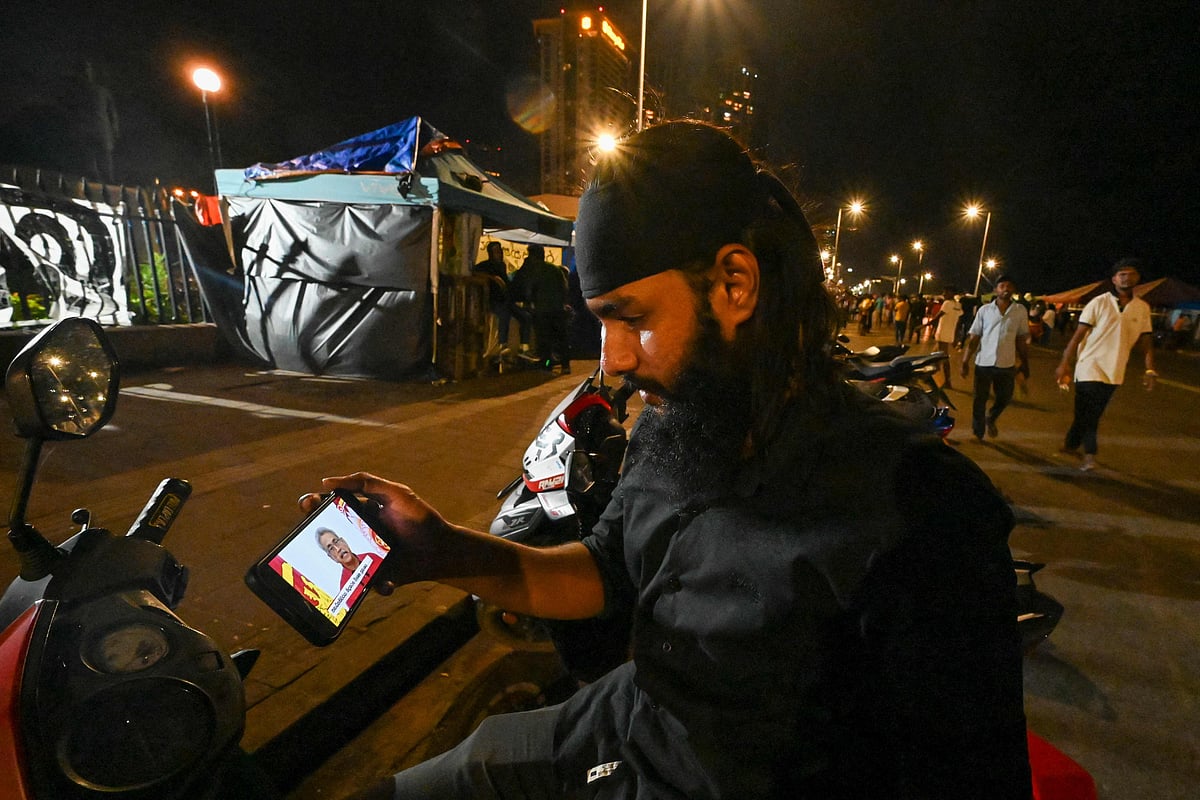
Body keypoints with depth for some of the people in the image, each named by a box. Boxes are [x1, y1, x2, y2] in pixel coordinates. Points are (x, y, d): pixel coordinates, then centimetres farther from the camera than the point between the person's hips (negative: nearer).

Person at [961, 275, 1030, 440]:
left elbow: (1022, 340, 7)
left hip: (1007, 364, 1)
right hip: (983, 363, -1)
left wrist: (1025, 364, 9)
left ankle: (990, 419, 40)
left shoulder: (1020, 311, 3)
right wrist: (965, 361, -6)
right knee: (980, 400, 5)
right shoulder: (984, 310, 0)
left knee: (1004, 399, 10)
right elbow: (973, 337, 0)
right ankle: (977, 433, 20)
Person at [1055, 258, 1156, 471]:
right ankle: (1089, 455, 2)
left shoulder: (1142, 308, 6)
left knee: (1093, 413, 10)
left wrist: (1150, 370, 1)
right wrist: (1064, 363, -12)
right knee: (1087, 413, -6)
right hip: (1090, 366, -4)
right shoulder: (1099, 303, -7)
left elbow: (1146, 340, 9)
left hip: (1114, 370, 4)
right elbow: (1078, 335, -8)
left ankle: (1071, 445, 24)